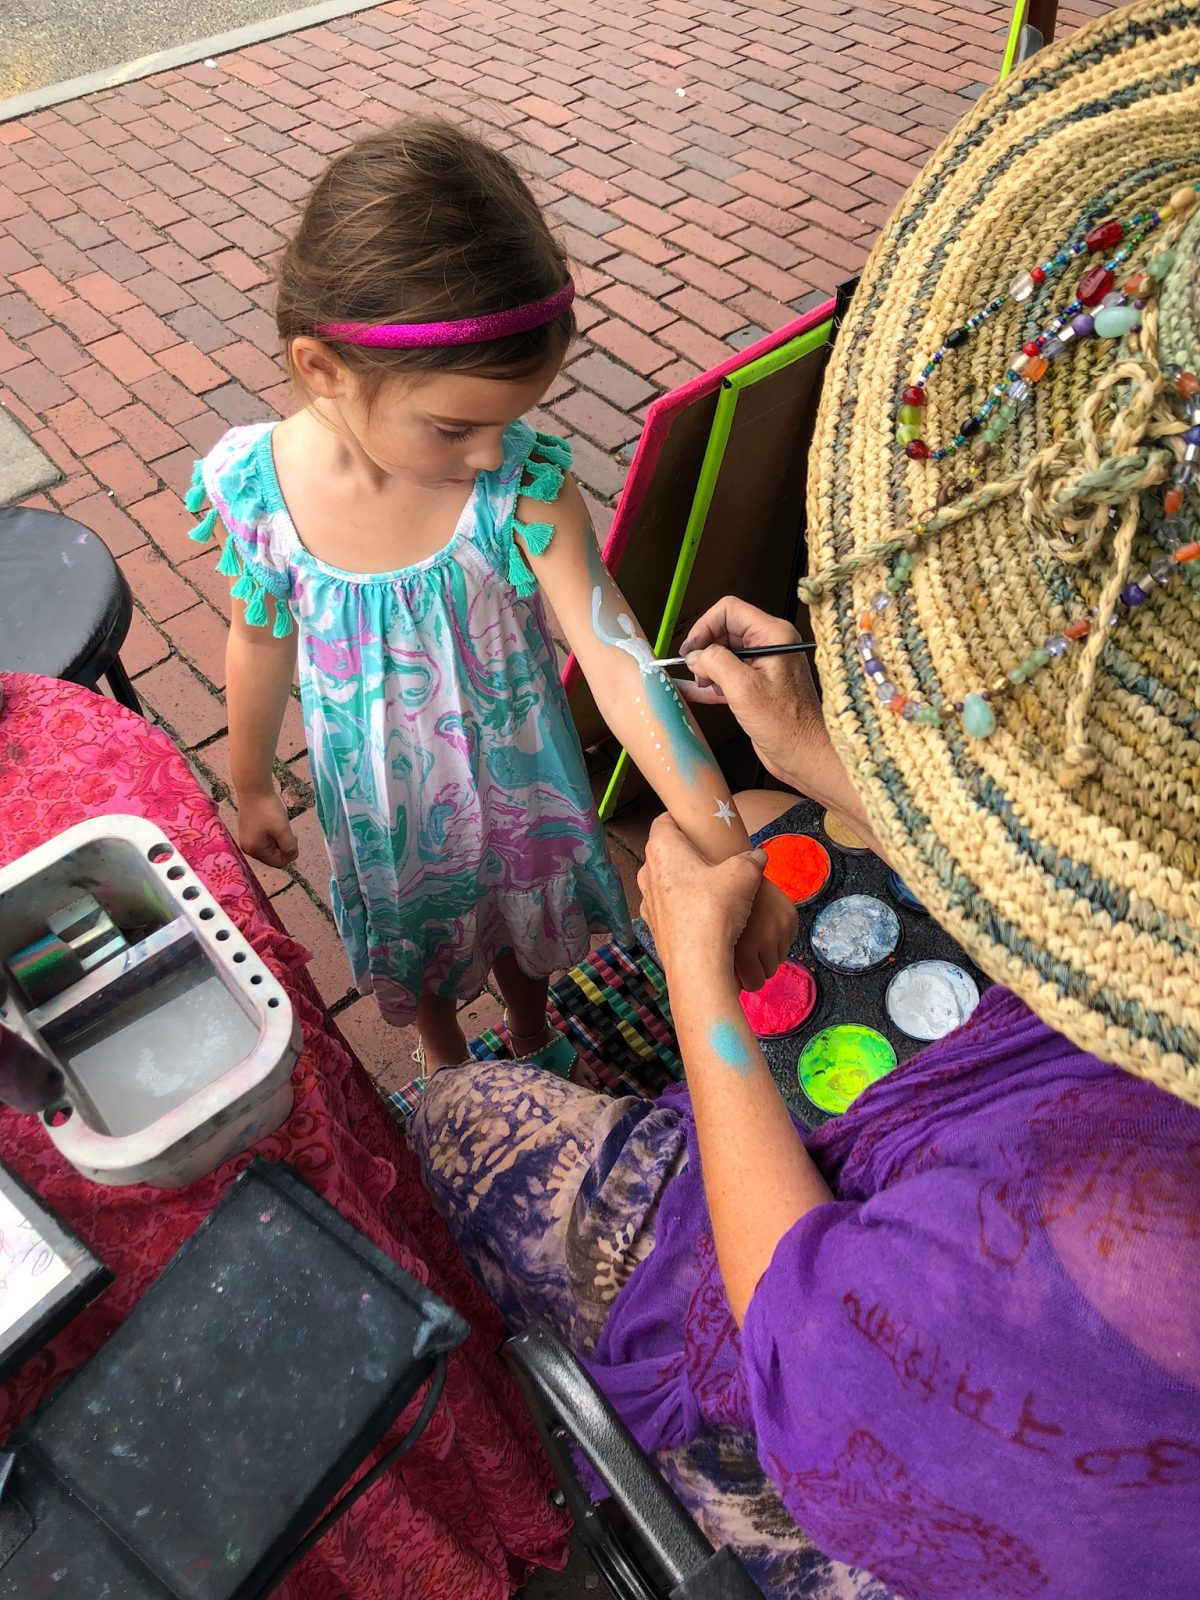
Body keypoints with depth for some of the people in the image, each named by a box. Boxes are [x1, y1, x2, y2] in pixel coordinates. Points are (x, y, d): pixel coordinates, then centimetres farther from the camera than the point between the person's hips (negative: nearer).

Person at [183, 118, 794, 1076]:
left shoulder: (526, 484, -30)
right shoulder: (255, 489, -25)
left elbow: (622, 669, -33)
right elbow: (263, 641, -6)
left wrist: (731, 861, -36)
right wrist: (252, 787, 9)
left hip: (514, 777, 0)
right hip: (381, 797, 1)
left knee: (523, 907, 28)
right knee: (414, 936, 28)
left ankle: (532, 1036, 65)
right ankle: (447, 1065, 64)